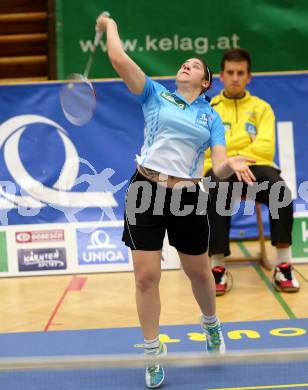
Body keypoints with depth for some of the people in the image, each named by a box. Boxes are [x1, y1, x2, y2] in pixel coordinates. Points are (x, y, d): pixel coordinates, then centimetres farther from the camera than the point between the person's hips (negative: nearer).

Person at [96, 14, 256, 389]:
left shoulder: (211, 118, 10)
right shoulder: (155, 95, 6)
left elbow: (218, 167, -1)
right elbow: (118, 58, -4)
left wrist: (232, 164, -22)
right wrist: (110, 26, 8)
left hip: (187, 198, 1)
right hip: (146, 192, -1)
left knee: (199, 272, 14)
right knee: (146, 276, -4)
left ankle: (211, 325, 44)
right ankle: (153, 351, 13)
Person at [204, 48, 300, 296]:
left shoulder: (261, 108, 16)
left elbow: (265, 148, 2)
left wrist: (228, 153, -5)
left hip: (256, 167, 1)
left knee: (281, 190, -33)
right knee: (216, 192, -37)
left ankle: (283, 265, -26)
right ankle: (218, 267, -31)